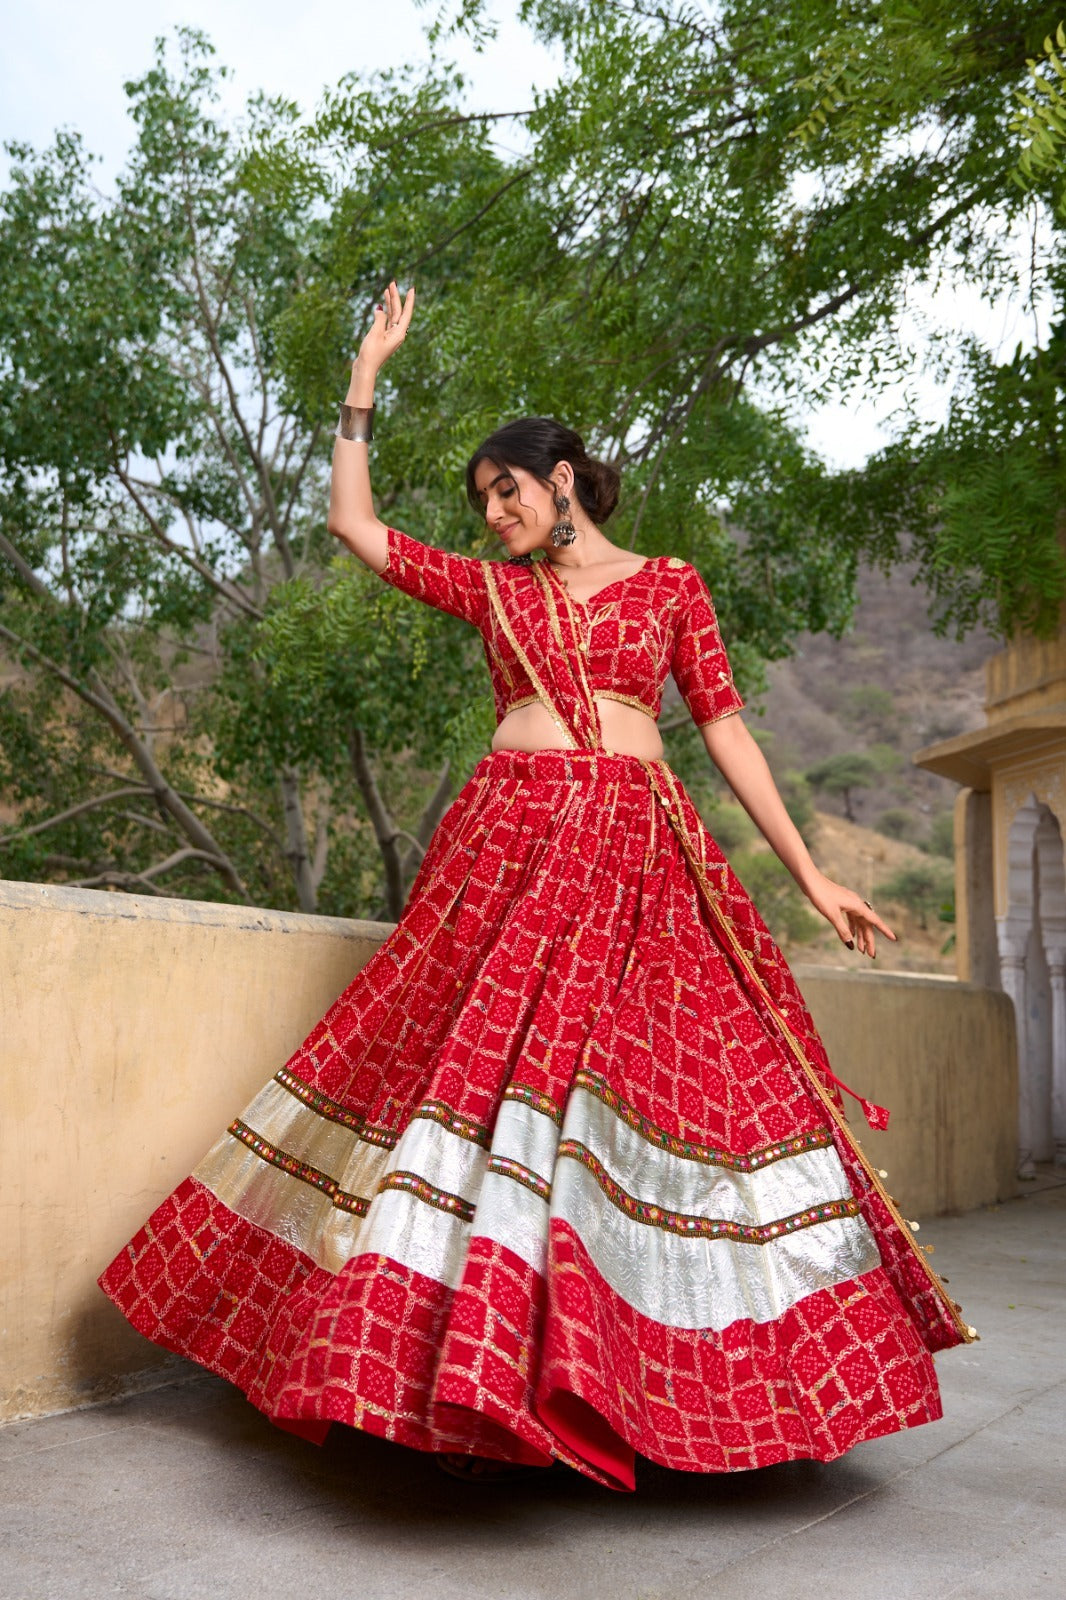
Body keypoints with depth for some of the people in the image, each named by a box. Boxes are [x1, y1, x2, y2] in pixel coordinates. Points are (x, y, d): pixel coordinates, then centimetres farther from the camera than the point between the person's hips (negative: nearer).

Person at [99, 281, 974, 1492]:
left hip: (637, 848, -1)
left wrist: (809, 873, 4)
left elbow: (723, 727, 9)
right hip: (508, 840, 1)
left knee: (668, 1070, -6)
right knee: (485, 1061, -7)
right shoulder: (491, 589, 17)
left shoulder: (668, 584, 12)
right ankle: (476, 1373, 2)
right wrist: (365, 379, 15)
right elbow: (353, 523, 16)